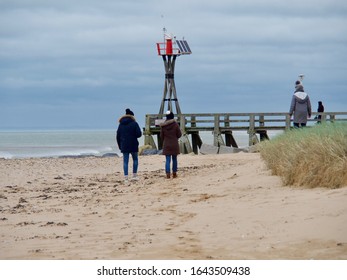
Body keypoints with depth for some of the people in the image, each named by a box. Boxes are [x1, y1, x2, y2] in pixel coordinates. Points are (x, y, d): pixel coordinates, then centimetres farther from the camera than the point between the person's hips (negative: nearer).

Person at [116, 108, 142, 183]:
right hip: (133, 146, -3)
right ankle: (134, 175, 13)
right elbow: (139, 134, -13)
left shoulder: (121, 124, 6)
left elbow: (118, 136, 8)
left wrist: (120, 146, 15)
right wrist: (134, 135, 9)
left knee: (125, 161, 3)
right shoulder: (134, 123, -7)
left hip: (124, 146, 3)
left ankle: (126, 177, -3)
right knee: (135, 159, 15)